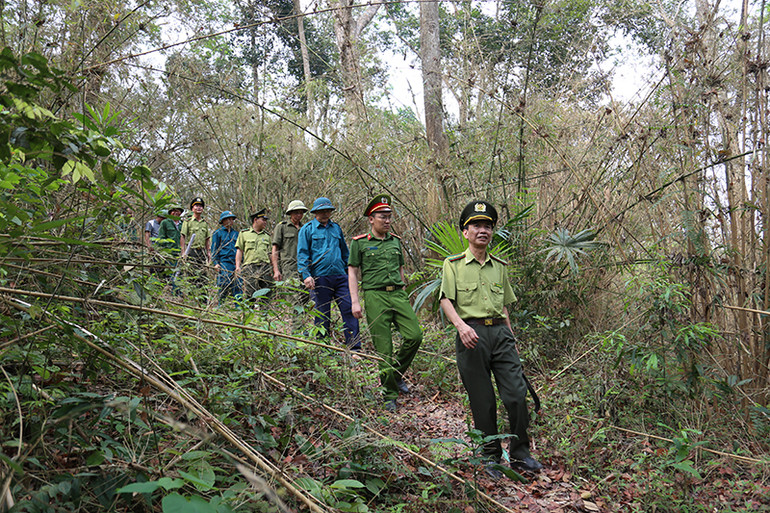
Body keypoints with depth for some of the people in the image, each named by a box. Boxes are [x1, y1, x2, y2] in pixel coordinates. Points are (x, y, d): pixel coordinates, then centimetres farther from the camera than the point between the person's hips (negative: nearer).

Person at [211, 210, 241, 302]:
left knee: (237, 286, 0)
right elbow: (214, 249, 3)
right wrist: (216, 263, -8)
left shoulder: (236, 233, 20)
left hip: (236, 263, 4)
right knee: (223, 286, -8)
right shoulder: (218, 233, 7)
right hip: (224, 263, -4)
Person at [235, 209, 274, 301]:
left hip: (265, 268, 3)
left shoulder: (267, 236, 19)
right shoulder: (244, 233, 11)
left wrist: (272, 269, 10)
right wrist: (237, 266, -4)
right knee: (249, 295, -10)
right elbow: (239, 251, 7)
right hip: (249, 267, -3)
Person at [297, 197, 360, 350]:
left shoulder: (336, 228, 18)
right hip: (319, 278, -3)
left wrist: (350, 272, 21)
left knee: (349, 309, -5)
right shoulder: (307, 229, 5)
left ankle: (355, 348, -1)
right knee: (322, 314, 3)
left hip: (340, 277, 4)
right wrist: (306, 275, -14)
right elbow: (302, 254, -2)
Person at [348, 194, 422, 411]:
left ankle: (397, 373, 16)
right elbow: (352, 272, 2)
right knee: (383, 347, -3)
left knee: (415, 335, -10)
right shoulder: (360, 243, 2)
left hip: (398, 294, 4)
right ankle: (389, 395, 11)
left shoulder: (395, 241, 15)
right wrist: (355, 302, -5)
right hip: (375, 296, -4)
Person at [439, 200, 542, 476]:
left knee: (517, 394, -2)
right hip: (472, 335, -3)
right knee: (482, 401, 2)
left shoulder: (499, 265, 17)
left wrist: (511, 338, 19)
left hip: (500, 332, 4)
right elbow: (446, 300, -5)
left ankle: (519, 453, 15)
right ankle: (490, 456, 19)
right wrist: (461, 325, -22)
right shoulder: (453, 264, 4)